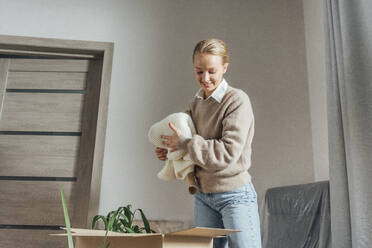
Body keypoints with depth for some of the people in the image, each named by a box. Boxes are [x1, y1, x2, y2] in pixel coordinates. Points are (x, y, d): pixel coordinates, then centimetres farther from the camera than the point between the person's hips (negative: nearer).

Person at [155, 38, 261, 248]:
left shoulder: (238, 100, -13)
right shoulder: (196, 103, 8)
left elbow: (228, 152, -21)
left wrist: (184, 142, -16)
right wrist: (171, 152, 0)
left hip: (235, 195, -6)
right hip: (203, 196, 7)